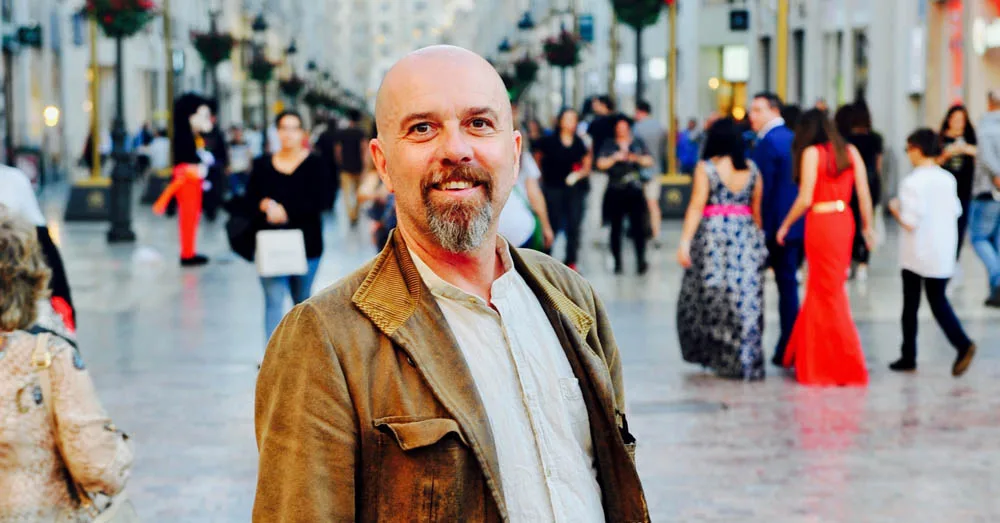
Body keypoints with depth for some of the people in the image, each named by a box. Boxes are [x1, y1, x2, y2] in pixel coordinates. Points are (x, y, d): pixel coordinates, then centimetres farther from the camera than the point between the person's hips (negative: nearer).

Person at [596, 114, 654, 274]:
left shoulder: (637, 144, 12)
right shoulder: (609, 145, 9)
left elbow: (649, 161, 7)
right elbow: (601, 164, 0)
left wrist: (636, 158, -11)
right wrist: (615, 158, -15)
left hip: (634, 191, 0)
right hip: (615, 192, 0)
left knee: (638, 226, -9)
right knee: (616, 228, 1)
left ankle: (641, 261, -8)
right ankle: (618, 263, 6)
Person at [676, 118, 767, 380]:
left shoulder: (706, 168, -4)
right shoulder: (752, 169, 7)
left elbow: (696, 206, -8)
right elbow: (757, 210, 7)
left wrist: (685, 242, -8)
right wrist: (758, 240, 14)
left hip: (713, 235, -3)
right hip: (746, 237, 3)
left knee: (708, 298, 8)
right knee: (746, 300, 3)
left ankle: (712, 354, 13)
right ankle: (746, 361, 4)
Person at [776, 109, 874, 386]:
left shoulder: (812, 153, -8)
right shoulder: (850, 151, 6)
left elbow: (805, 199, -12)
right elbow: (864, 194, 4)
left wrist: (785, 225, 0)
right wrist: (867, 226, 14)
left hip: (821, 223, -6)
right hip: (844, 220, 6)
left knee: (828, 293, 2)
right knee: (829, 289, 16)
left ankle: (847, 365, 4)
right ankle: (808, 357, 26)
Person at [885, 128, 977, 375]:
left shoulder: (912, 183, -16)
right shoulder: (948, 180, 3)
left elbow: (910, 222, -20)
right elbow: (956, 211, 9)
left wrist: (895, 210, -2)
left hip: (916, 253, -5)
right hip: (943, 253, 5)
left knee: (910, 304, 8)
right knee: (938, 300, 11)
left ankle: (908, 357, 15)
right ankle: (963, 344, -9)